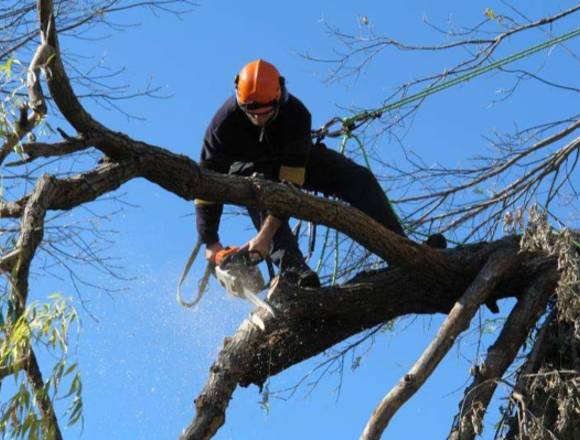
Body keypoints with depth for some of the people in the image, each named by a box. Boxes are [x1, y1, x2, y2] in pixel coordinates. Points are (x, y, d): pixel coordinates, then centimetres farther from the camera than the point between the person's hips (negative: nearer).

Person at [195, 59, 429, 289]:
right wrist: (210, 243, -28)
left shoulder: (297, 114, -36)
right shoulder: (224, 122, -34)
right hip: (247, 168, -1)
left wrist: (265, 235, -45)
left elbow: (290, 182, -39)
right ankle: (293, 269, -50)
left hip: (293, 160, 1)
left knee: (359, 179, -18)